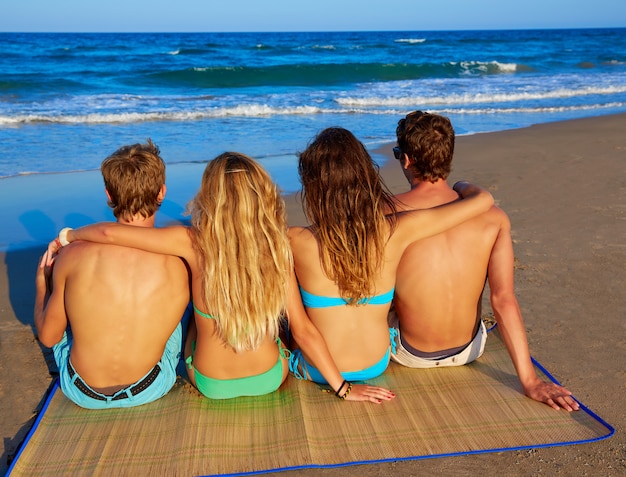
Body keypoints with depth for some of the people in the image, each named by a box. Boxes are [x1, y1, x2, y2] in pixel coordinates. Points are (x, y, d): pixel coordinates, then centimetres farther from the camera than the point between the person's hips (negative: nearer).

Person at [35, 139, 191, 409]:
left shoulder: (72, 256, -21)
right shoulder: (180, 266, -21)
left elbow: (48, 336, -6)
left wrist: (41, 284, 12)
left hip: (80, 392, 1)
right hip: (151, 391, 0)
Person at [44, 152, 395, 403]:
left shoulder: (195, 244, -24)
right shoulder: (277, 247, -21)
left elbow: (109, 232, -24)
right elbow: (304, 330, -18)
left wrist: (68, 236, -2)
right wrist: (343, 387, -8)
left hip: (210, 383, 0)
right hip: (270, 379, 1)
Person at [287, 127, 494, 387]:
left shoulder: (296, 242, -26)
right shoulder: (395, 231, -20)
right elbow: (483, 199, -11)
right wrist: (460, 185, 11)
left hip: (318, 371, -2)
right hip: (377, 366, 3)